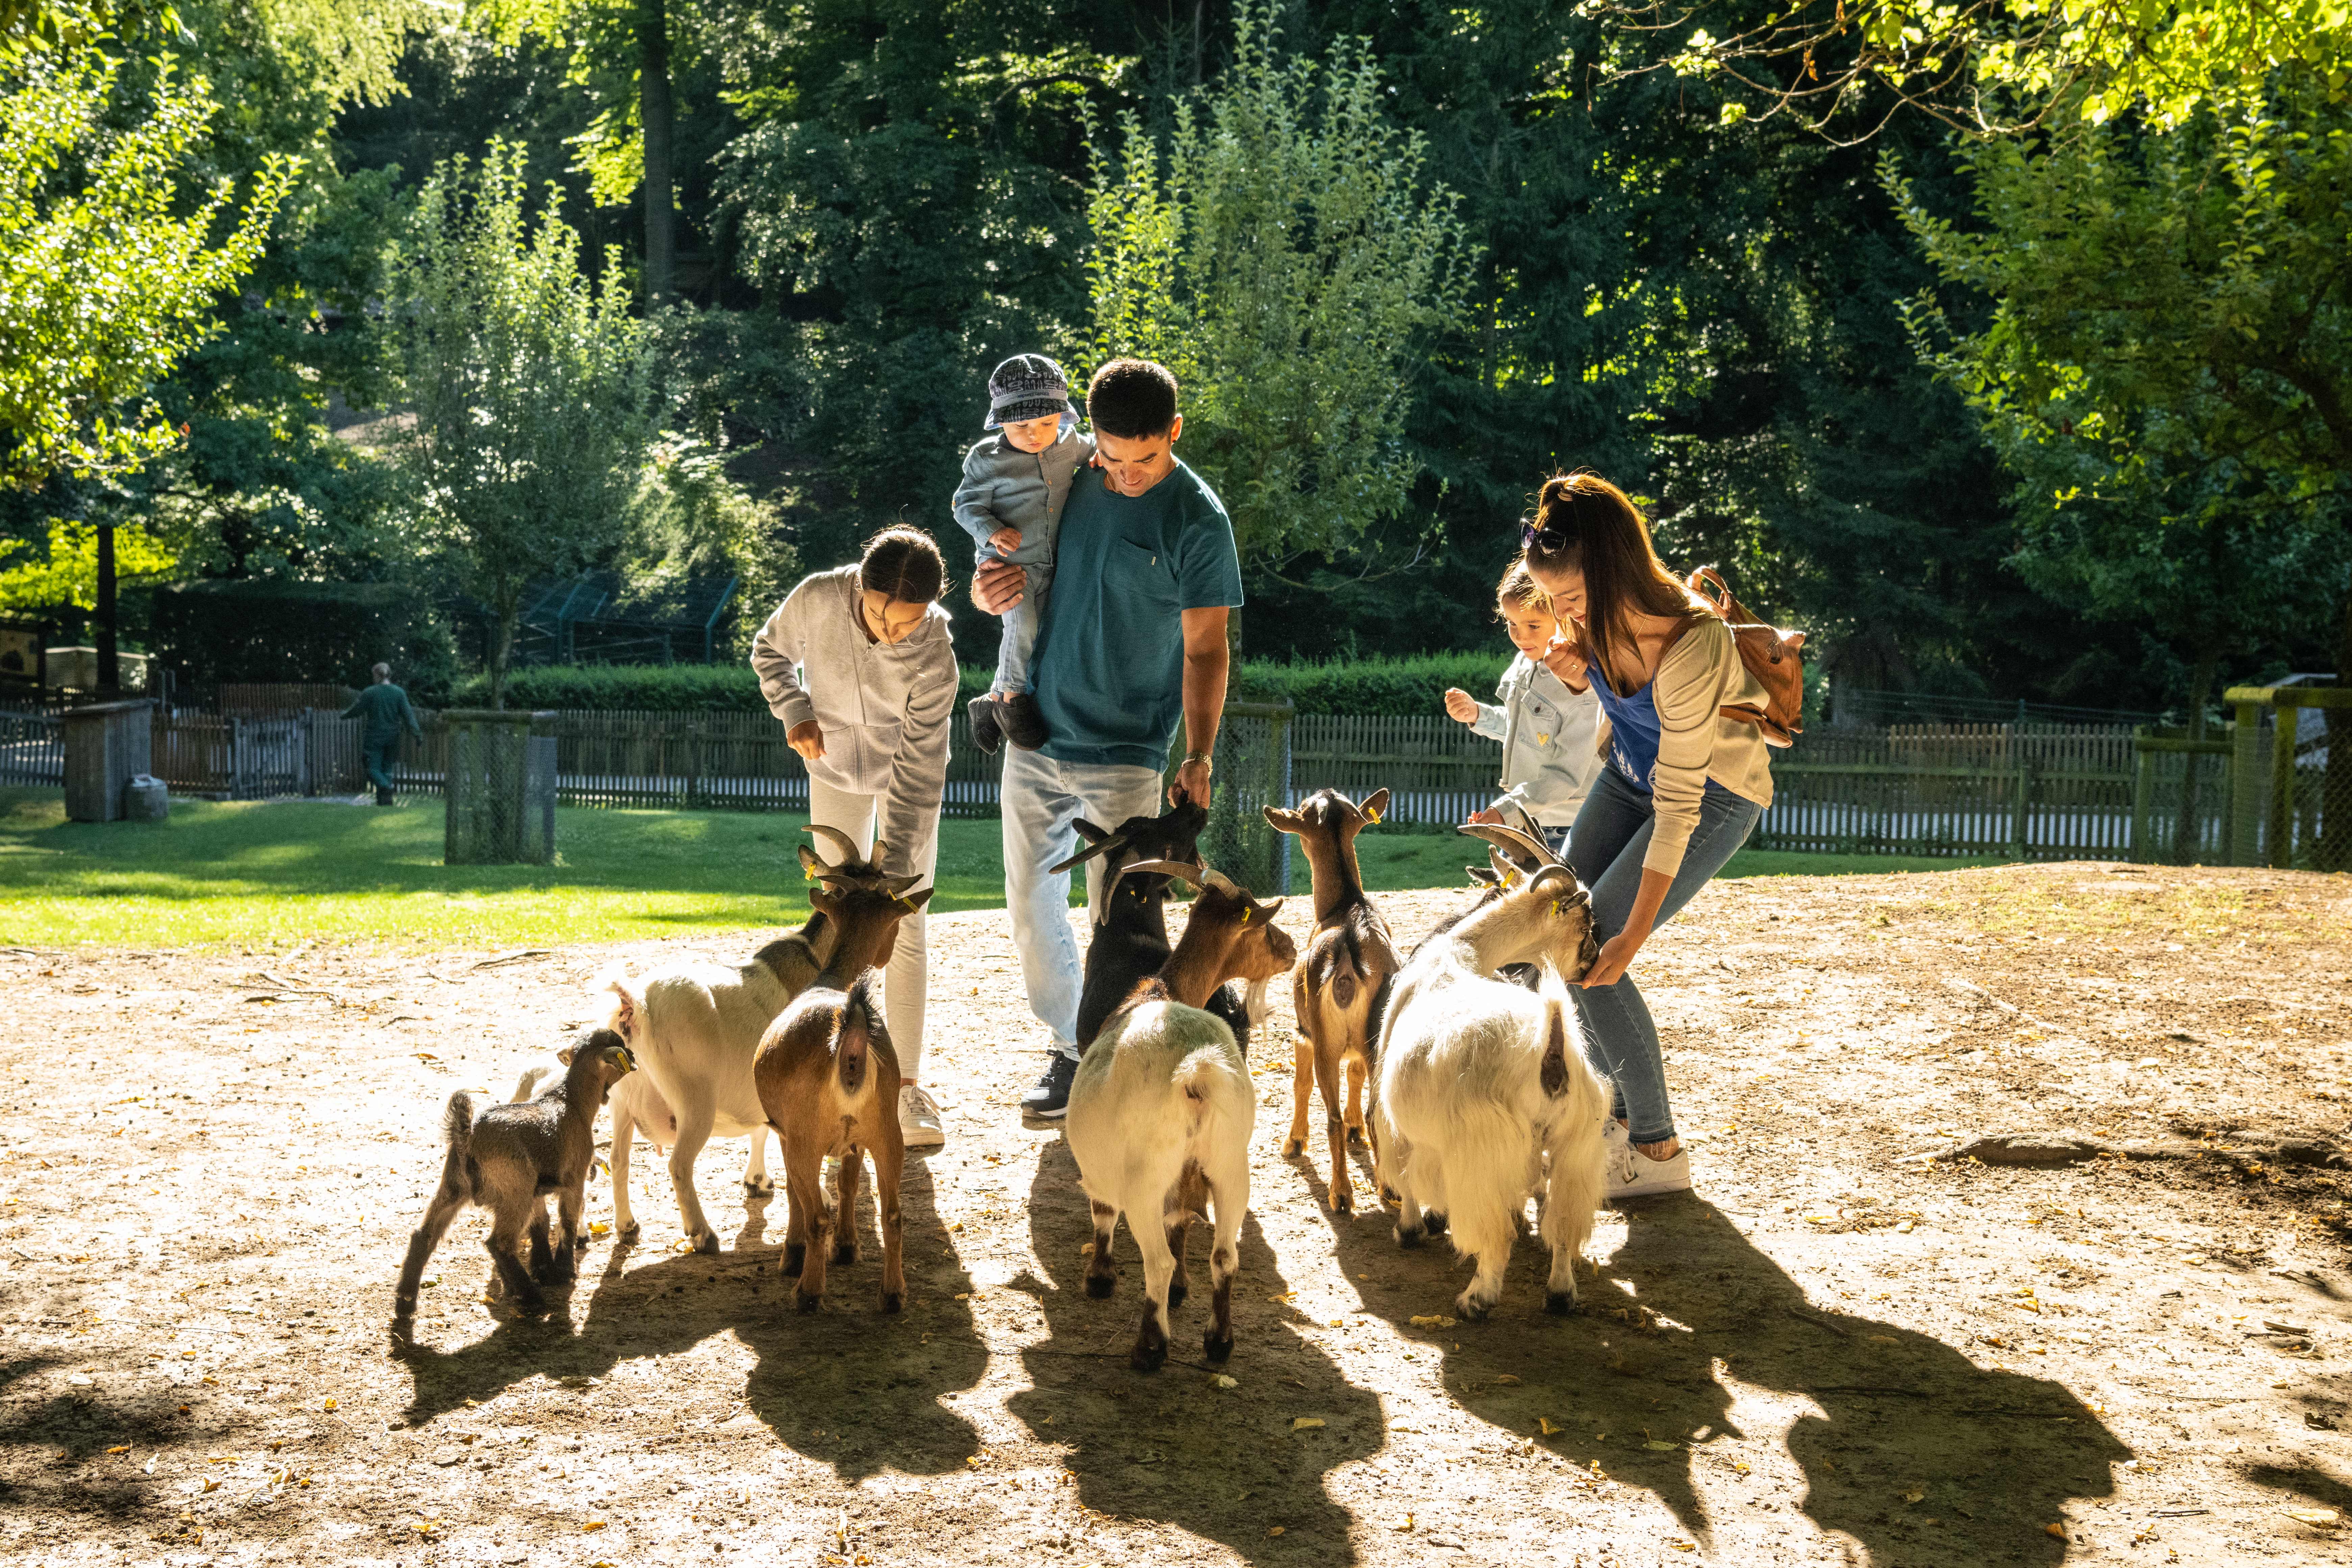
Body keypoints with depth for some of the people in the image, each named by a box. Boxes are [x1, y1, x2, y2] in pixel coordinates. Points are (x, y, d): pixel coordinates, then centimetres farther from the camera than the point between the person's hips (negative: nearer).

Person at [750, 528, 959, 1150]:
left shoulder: (935, 660, -34)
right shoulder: (817, 600, -27)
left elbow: (919, 773, -32)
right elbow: (771, 653, -3)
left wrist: (894, 870, -36)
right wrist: (795, 711, -20)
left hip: (907, 777, -3)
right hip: (835, 768, 3)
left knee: (904, 930, -8)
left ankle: (904, 1081, -5)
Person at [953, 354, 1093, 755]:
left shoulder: (1070, 444, -1)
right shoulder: (987, 459, -12)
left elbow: (1092, 452, 21)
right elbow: (966, 504, -4)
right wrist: (991, 531, -22)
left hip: (1051, 564, 5)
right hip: (1007, 561, -5)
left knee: (1034, 643, 10)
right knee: (1022, 624, -28)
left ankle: (993, 705, 28)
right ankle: (1013, 697, -8)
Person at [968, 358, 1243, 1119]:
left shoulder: (1199, 520, -9)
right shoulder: (1068, 484, 4)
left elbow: (1204, 649, -8)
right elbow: (1009, 581, 14)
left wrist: (1199, 756, -17)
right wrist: (988, 589, -10)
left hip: (1125, 755, -5)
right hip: (1037, 737, 5)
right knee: (1031, 908, 11)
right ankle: (1070, 1051, 26)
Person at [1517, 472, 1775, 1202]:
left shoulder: (1691, 649, -37)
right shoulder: (1599, 616, -16)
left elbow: (1678, 805, -33)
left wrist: (1633, 935, -30)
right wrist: (1577, 664, -16)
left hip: (1715, 793, -8)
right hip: (1632, 771, 8)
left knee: (1589, 957, -14)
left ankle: (1658, 1149, -1)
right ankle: (1615, 1115, 15)